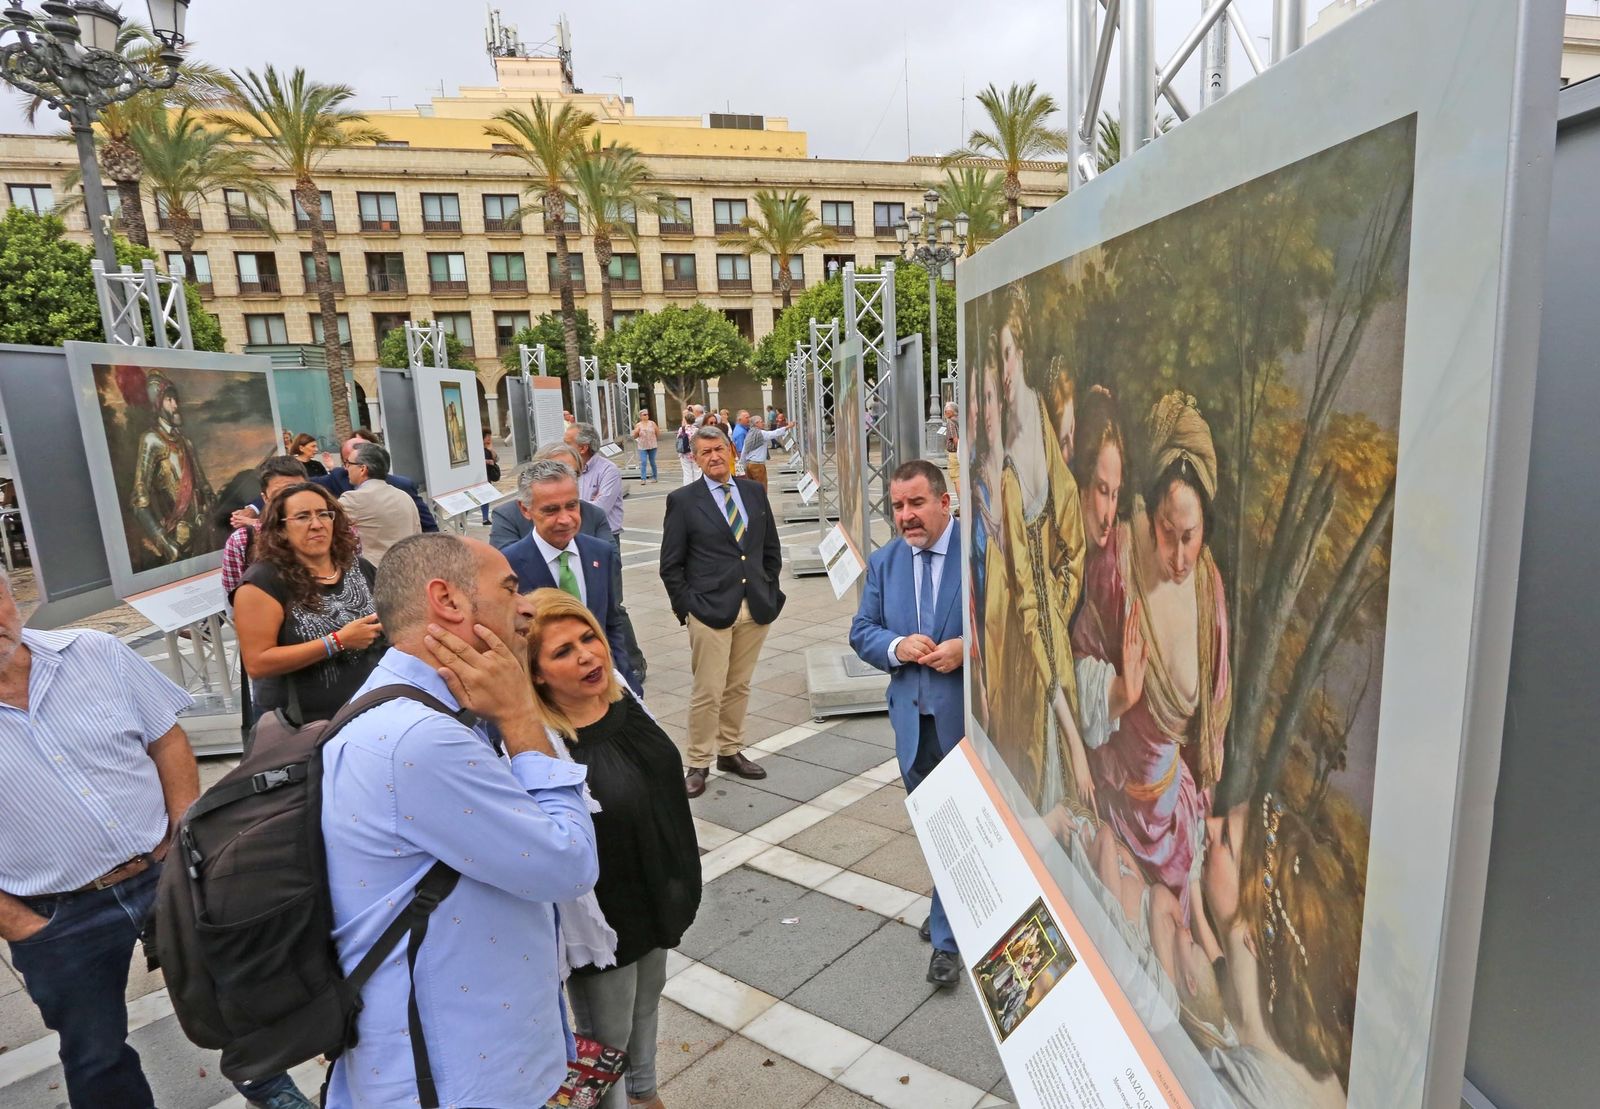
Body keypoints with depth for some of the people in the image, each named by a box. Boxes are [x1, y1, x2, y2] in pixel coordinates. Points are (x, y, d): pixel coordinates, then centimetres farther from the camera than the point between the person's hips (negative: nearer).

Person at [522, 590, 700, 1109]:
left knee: (646, 1008, 31)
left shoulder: (623, 697, -7)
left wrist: (680, 879, 15)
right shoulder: (537, 745, -31)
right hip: (605, 920, -7)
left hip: (656, 895, 8)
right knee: (608, 1041, 18)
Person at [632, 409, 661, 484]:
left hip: (652, 446, 1)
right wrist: (636, 431, -12)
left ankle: (655, 477, 21)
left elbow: (658, 434, 6)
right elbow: (635, 436, 6)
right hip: (642, 447, -1)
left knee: (652, 462, 7)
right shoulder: (638, 425, 3)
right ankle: (643, 479, -12)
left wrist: (657, 428, -13)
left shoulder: (652, 423, 4)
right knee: (643, 462, -10)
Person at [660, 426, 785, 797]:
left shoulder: (754, 492, 9)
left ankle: (731, 751, 29)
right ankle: (698, 764, 13)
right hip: (710, 610, -4)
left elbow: (771, 549, 15)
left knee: (739, 687, 14)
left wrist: (769, 592, 8)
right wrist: (686, 607, -6)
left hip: (756, 608, 4)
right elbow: (671, 565, -1)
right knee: (708, 693, -1)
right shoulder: (683, 500, -2)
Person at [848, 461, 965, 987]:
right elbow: (861, 631, 8)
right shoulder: (883, 562, 6)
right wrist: (896, 646, -13)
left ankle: (948, 935, 20)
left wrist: (969, 648, -23)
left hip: (971, 714, -5)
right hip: (913, 716, 5)